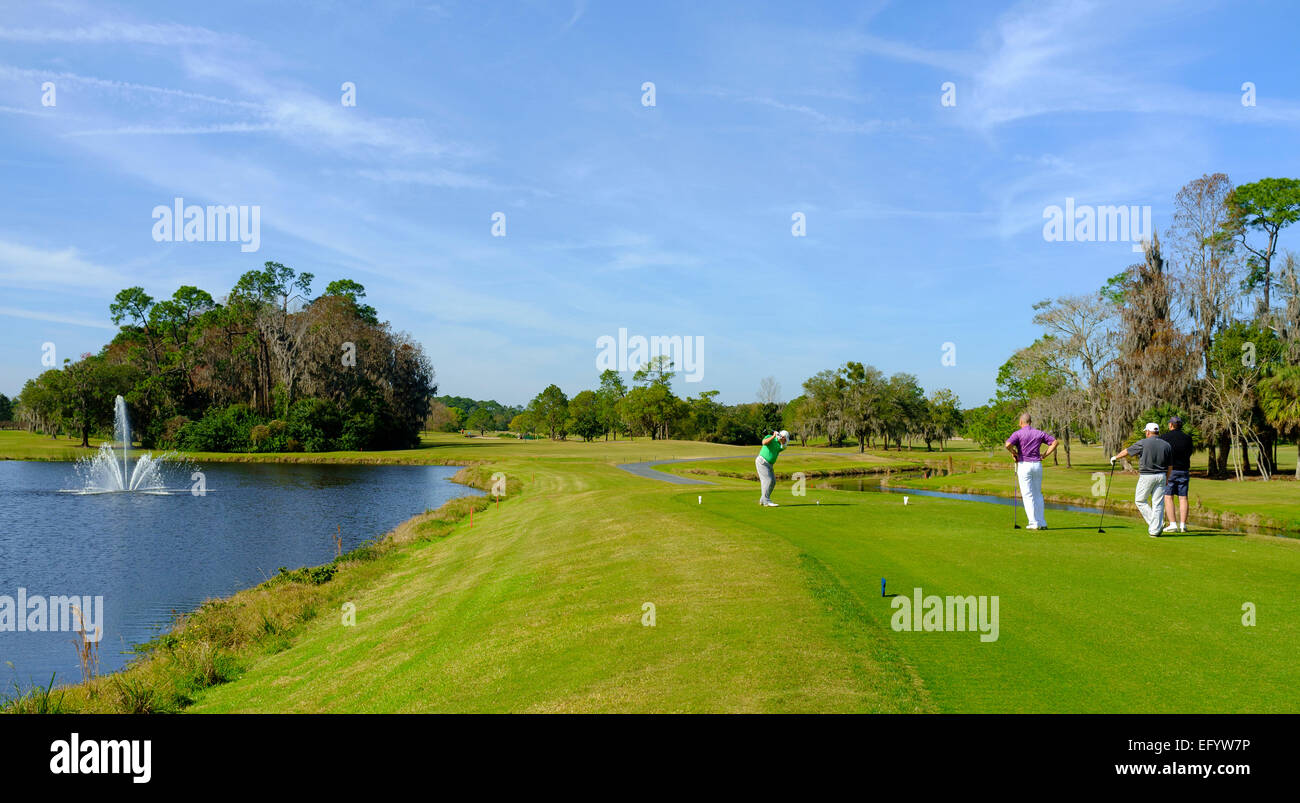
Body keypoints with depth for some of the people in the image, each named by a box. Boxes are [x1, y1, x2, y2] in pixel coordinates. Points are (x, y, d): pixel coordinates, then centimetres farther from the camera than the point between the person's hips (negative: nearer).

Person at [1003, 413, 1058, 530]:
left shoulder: (1018, 433, -6)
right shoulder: (1039, 433, 8)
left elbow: (1008, 444, -23)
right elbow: (1054, 442, 6)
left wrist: (1014, 453, -5)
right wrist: (1044, 455, 6)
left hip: (1024, 465, -4)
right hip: (1037, 464, 4)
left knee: (1027, 495, 0)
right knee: (1038, 494, 15)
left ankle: (1034, 523, -4)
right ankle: (1042, 523, 12)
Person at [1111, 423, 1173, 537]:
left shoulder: (1143, 443, -6)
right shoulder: (1167, 445, 6)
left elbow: (1127, 451, 7)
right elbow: (1170, 466, 9)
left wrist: (1115, 457, 25)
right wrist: (1166, 480, 19)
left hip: (1146, 476, -4)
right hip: (1161, 476, 4)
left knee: (1140, 500, 11)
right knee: (1158, 503, 5)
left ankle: (1152, 523, 0)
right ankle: (1155, 530, 4)